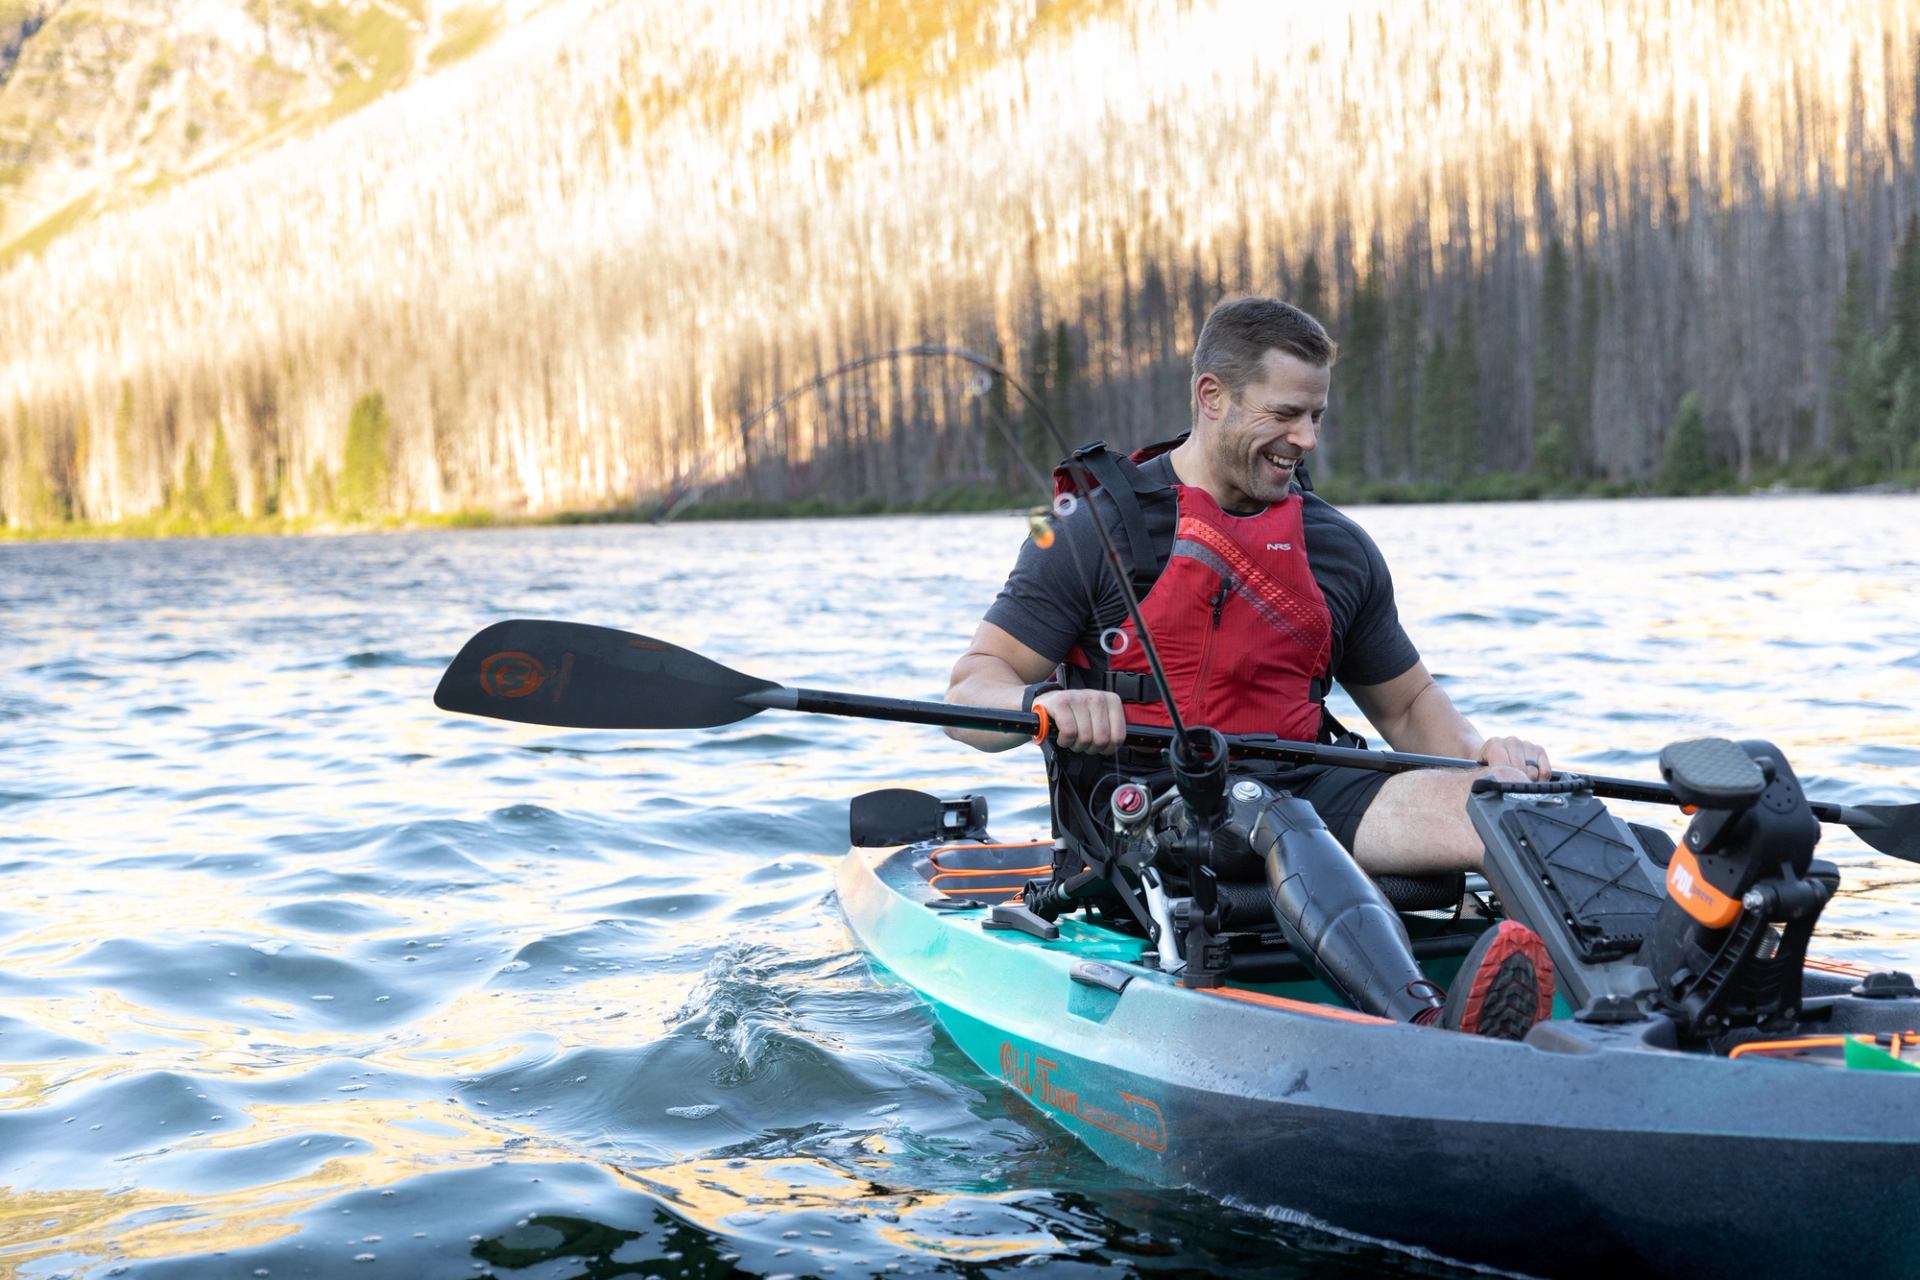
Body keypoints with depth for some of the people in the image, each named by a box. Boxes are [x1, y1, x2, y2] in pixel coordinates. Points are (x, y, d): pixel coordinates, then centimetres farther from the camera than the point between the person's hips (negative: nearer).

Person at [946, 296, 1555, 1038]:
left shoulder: (1340, 551, 16)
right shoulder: (1099, 531, 1)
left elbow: (1406, 703, 24)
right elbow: (970, 692, -3)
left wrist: (1478, 749, 1)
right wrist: (1042, 702, -27)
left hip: (1303, 788, 5)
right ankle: (1430, 1028, -62)